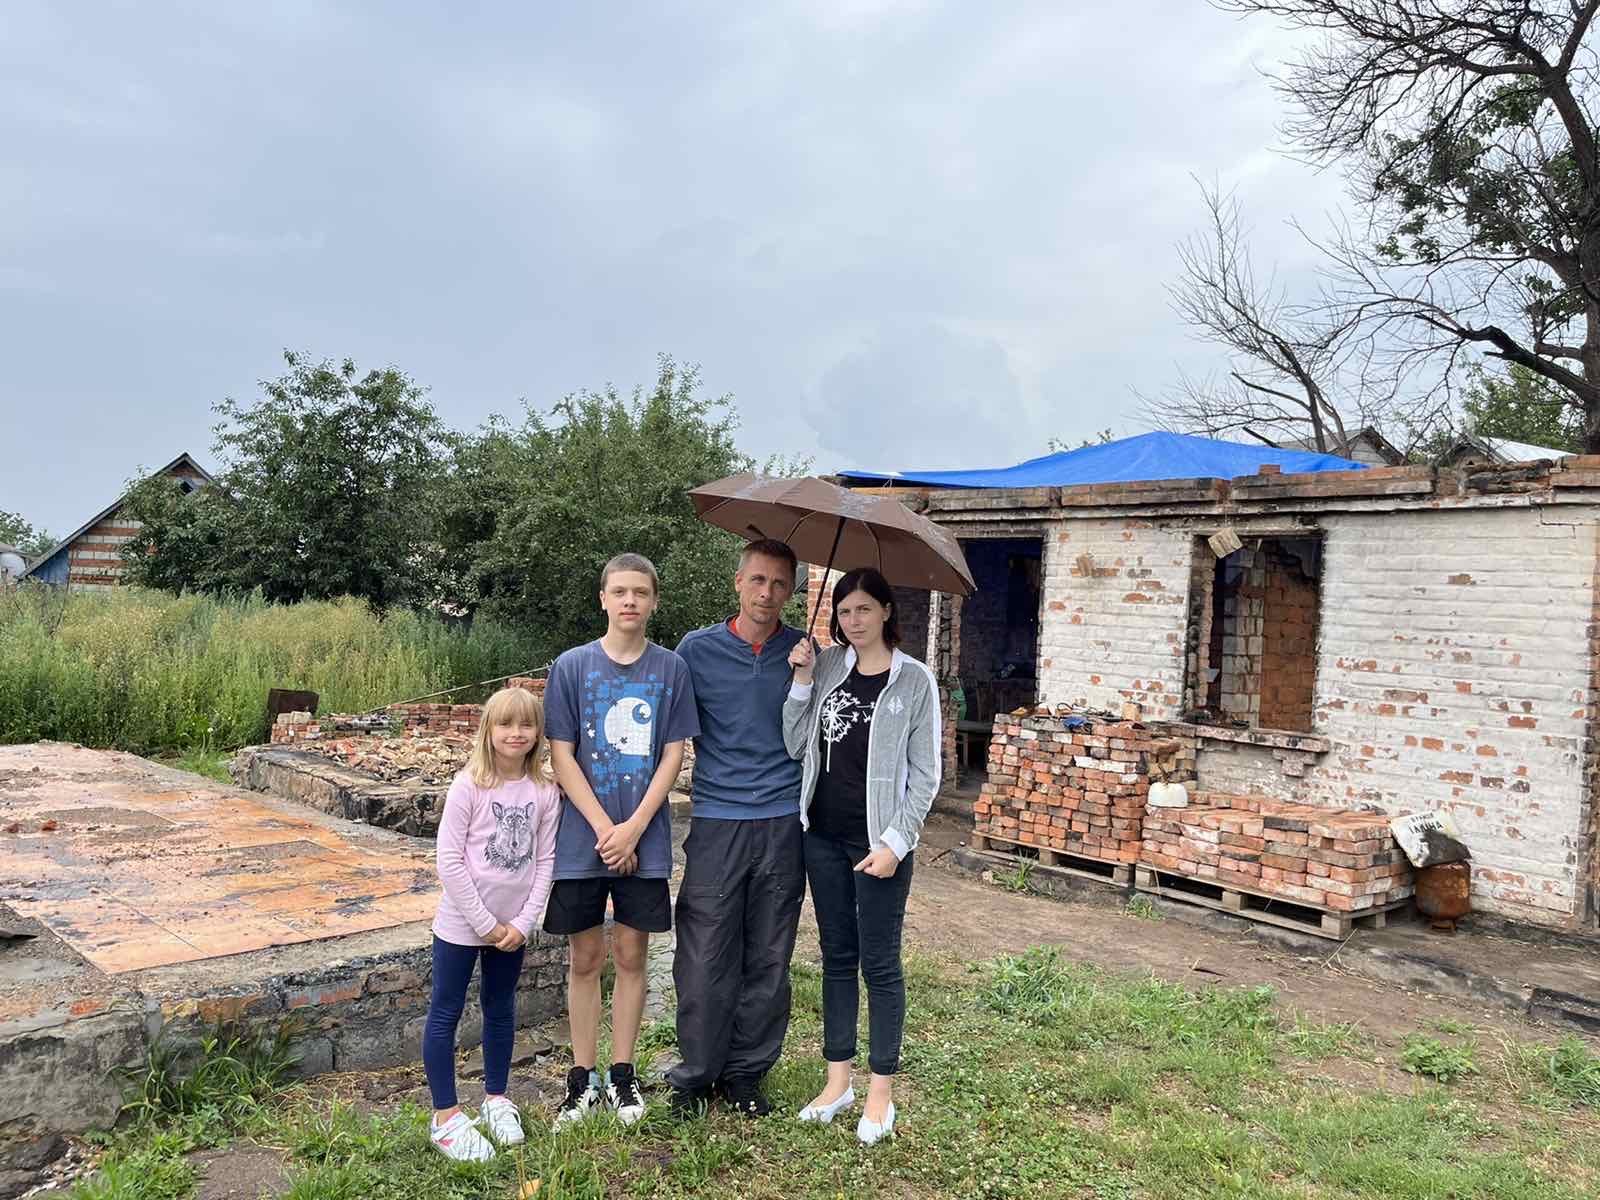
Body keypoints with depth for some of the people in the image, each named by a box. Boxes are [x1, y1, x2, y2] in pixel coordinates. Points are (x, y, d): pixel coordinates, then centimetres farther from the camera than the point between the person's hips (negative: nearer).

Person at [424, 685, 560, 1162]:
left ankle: (495, 1099, 34)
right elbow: (448, 858, -15)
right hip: (461, 922, -4)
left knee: (501, 1010, 18)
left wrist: (524, 921, -8)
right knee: (445, 1014, 5)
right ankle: (445, 1117, 17)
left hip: (513, 927, 4)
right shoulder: (468, 785, -14)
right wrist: (484, 922, -15)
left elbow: (545, 860, 0)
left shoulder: (545, 792, -3)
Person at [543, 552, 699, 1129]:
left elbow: (673, 755, -1)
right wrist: (604, 828, -11)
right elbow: (561, 756, -4)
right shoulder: (571, 666, -2)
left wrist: (633, 829, -10)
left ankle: (622, 1074, 22)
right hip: (581, 839, 0)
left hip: (645, 841, 0)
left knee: (631, 955, 8)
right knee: (585, 959, 8)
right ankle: (583, 1076, 21)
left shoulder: (671, 669, 1)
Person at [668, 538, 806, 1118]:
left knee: (768, 960, 9)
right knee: (704, 959, 2)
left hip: (782, 822, 1)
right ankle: (696, 1076, 19)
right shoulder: (697, 649, 3)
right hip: (716, 823, -1)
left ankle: (746, 1073, 24)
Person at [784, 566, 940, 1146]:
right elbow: (797, 747, 1)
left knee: (880, 963, 4)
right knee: (837, 956, 14)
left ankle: (881, 1091, 17)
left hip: (879, 841, -4)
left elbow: (924, 774, -6)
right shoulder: (827, 666, 3)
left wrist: (895, 843, -12)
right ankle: (838, 1079, 26)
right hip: (824, 836, 4)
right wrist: (802, 681, -8)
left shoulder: (914, 680, -7)